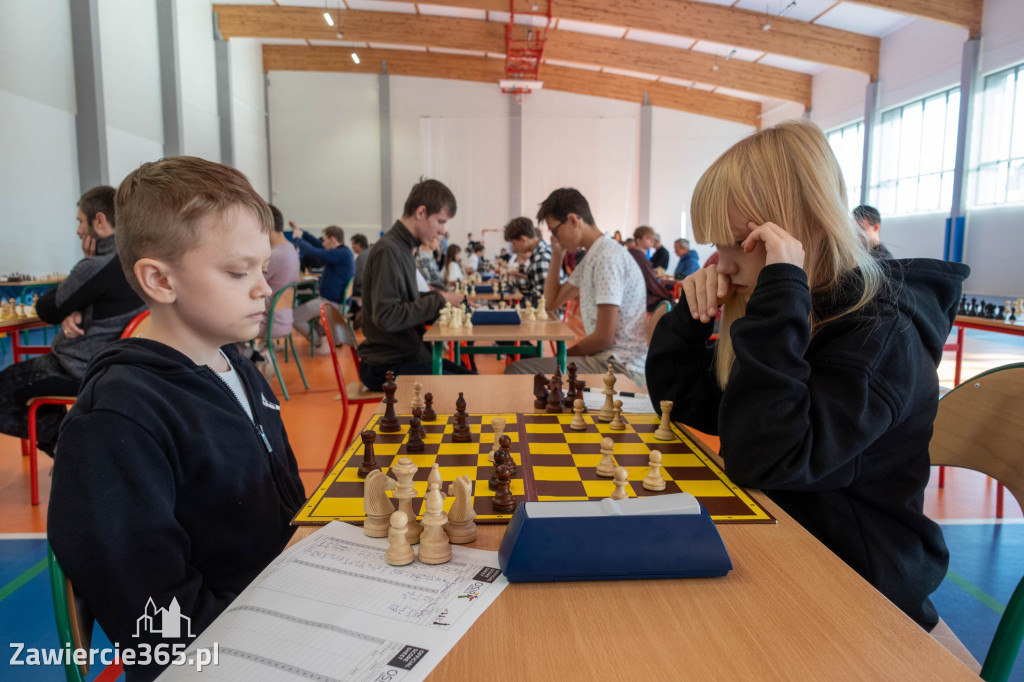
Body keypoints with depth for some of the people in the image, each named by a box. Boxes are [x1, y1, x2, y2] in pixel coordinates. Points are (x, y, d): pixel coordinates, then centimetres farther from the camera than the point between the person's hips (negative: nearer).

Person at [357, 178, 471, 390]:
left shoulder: (403, 247, 11)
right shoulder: (388, 250, -18)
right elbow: (385, 317, -26)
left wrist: (442, 300, 1)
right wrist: (438, 300, -19)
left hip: (407, 354, 9)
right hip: (385, 366, -9)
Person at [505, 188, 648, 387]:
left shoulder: (607, 257, -16)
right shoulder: (591, 257, 16)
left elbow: (604, 337, -18)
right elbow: (551, 302, 23)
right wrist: (557, 256, 14)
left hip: (622, 366, -10)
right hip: (605, 357, 10)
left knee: (516, 371, -18)